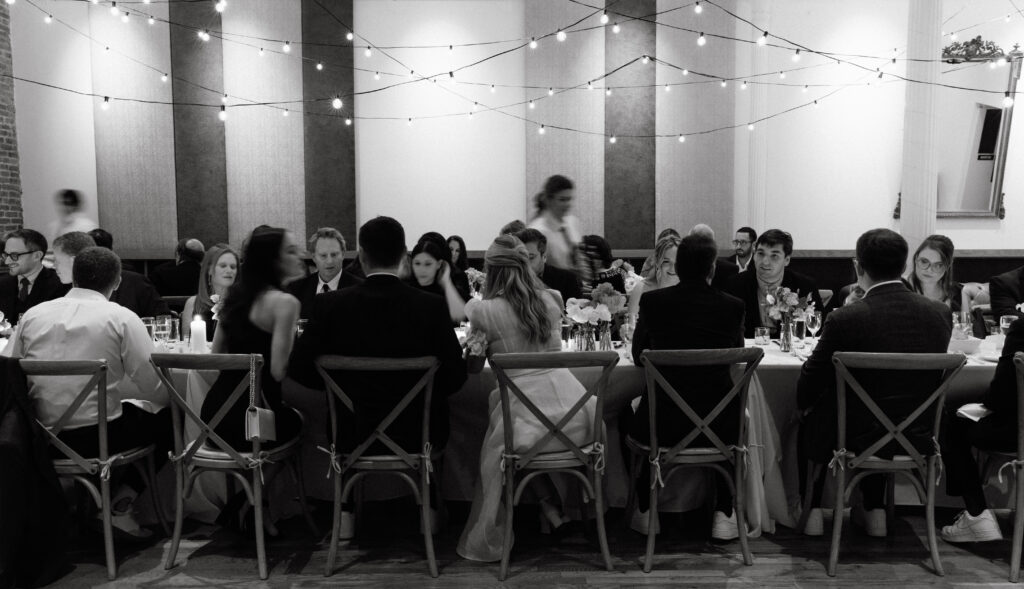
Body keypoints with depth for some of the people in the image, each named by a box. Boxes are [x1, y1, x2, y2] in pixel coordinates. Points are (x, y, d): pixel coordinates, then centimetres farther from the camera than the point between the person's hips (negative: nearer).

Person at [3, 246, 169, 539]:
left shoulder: (33, 314, 5)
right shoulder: (122, 318, -7)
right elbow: (156, 390, -11)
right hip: (96, 438, -5)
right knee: (167, 418, 17)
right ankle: (121, 503, 8)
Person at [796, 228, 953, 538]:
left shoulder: (845, 318, -21)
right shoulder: (940, 313, -6)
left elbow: (809, 385, -10)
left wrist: (803, 404, 12)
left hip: (858, 439, -4)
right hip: (918, 438, 5)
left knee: (809, 419, 26)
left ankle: (812, 513, 31)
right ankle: (875, 513, 37)